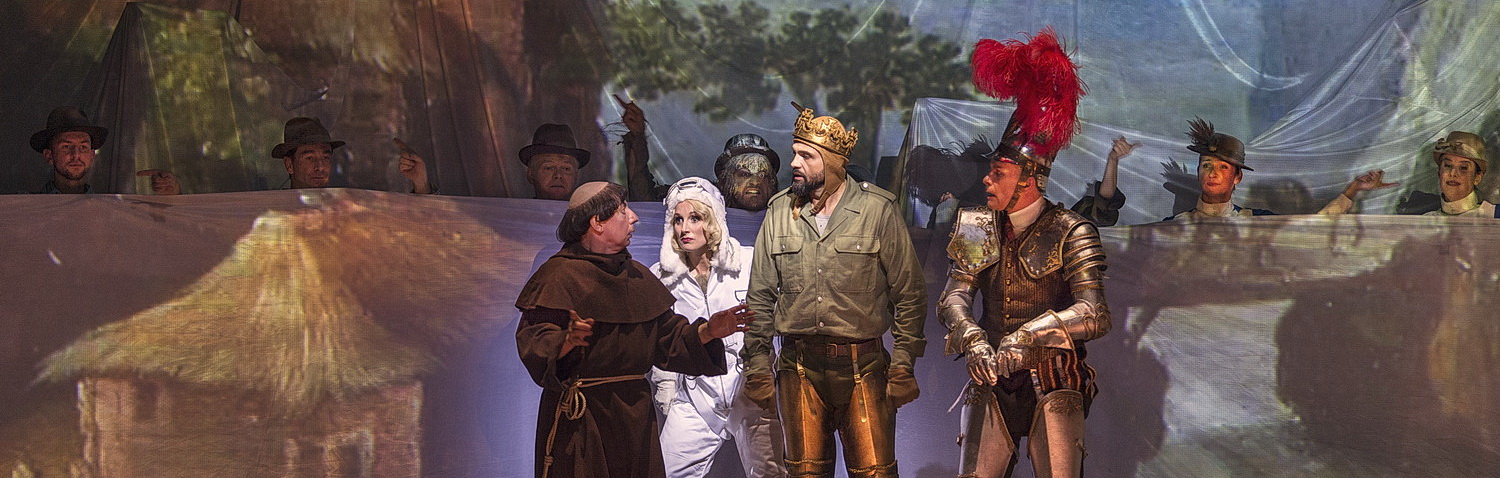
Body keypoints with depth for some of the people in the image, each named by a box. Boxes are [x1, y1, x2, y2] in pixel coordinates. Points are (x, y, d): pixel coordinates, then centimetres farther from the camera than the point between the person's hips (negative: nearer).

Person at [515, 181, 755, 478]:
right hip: (578, 414, -7)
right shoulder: (560, 274, -7)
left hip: (634, 414, 7)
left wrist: (707, 332, -3)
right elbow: (534, 339, -18)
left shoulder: (637, 276, 16)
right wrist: (566, 341, -39)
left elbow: (668, 336, 14)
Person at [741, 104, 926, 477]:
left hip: (863, 368, -3)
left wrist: (903, 364, -6)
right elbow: (761, 298, 10)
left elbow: (910, 295, -1)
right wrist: (757, 366, 5)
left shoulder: (877, 210, -3)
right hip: (799, 368, 3)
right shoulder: (779, 212, 6)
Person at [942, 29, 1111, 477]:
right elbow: (953, 297, -5)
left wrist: (1027, 337, -31)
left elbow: (1094, 315, -19)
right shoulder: (977, 229, 7)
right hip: (991, 382, 4)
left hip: (1053, 386, -4)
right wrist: (972, 339, -25)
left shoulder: (1070, 233, -8)